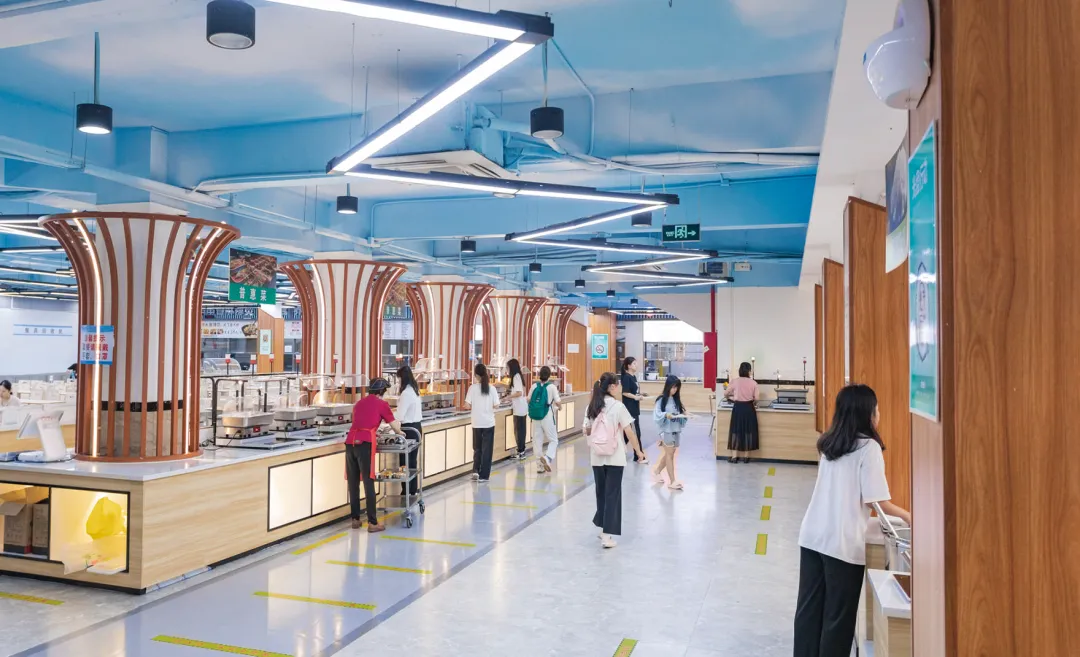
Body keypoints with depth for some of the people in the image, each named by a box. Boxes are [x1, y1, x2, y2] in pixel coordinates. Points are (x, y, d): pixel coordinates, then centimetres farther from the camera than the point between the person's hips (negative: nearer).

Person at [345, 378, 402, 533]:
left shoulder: (359, 403, 25)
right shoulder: (381, 404, 9)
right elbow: (395, 426, 15)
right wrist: (400, 433, 36)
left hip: (350, 442, 5)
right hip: (365, 444, -5)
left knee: (353, 482, 11)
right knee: (368, 483, -2)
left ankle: (355, 519, 20)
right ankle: (372, 523, 0)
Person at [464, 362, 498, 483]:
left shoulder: (473, 388, -7)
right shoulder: (491, 388, -5)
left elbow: (467, 405, -10)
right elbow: (495, 405, -3)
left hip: (477, 423, 0)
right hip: (489, 423, 0)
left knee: (477, 448, 18)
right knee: (487, 449, 8)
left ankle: (476, 470, 3)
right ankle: (484, 476, 9)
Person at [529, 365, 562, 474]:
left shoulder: (534, 386, 1)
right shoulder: (552, 387, -10)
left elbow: (528, 400, 8)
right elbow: (558, 402, -11)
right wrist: (559, 407, 12)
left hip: (535, 417, 4)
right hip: (547, 417, -4)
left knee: (537, 441, 11)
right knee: (553, 440, 9)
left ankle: (540, 466, 13)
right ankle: (547, 457, -16)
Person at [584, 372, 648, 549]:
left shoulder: (592, 407, 3)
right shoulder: (618, 406, -11)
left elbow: (587, 432, 9)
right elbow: (629, 432, -11)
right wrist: (638, 451, -1)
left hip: (597, 456, 5)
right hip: (614, 457, -5)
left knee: (601, 492, 18)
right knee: (612, 494, 1)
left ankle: (604, 527, 28)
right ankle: (607, 534, -1)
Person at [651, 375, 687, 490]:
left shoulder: (676, 400, 10)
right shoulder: (661, 400, -8)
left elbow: (680, 413, 12)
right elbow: (657, 414, -13)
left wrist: (684, 414, -9)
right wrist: (666, 415, -29)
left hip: (676, 430, 6)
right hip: (666, 430, -6)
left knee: (668, 454, 14)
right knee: (669, 454, -1)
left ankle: (657, 471, 35)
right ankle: (672, 481, 4)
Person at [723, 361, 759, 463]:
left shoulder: (735, 381, -3)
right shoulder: (753, 382, -3)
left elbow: (725, 394, 6)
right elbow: (756, 398, -4)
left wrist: (731, 397, 28)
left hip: (738, 408, 0)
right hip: (749, 408, 0)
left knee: (736, 431, 6)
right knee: (748, 432, 9)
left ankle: (734, 457, 6)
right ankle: (746, 456, 13)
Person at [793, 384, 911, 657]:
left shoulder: (829, 443, 9)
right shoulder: (869, 447, -10)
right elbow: (876, 500, -12)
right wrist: (906, 516, 6)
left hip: (812, 535, 6)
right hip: (843, 542, -6)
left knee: (809, 607, 14)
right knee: (838, 615, 8)